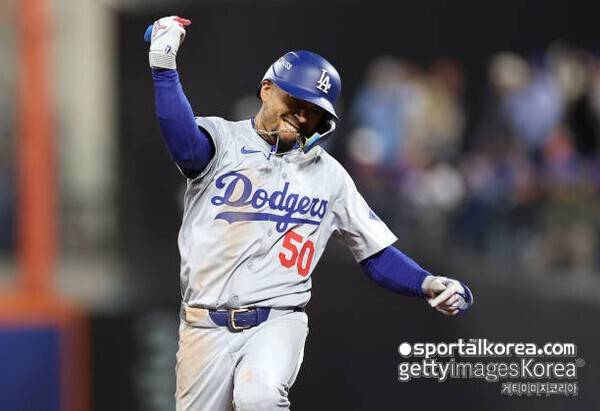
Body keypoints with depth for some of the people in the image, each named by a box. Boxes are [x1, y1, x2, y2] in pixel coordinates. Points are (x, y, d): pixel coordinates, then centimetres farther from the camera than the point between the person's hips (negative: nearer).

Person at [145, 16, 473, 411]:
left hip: (278, 323, 0)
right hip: (207, 329, 0)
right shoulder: (221, 139, 1)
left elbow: (378, 254, 11)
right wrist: (164, 67, -36)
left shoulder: (329, 175, 10)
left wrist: (429, 285, -7)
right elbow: (185, 144, -24)